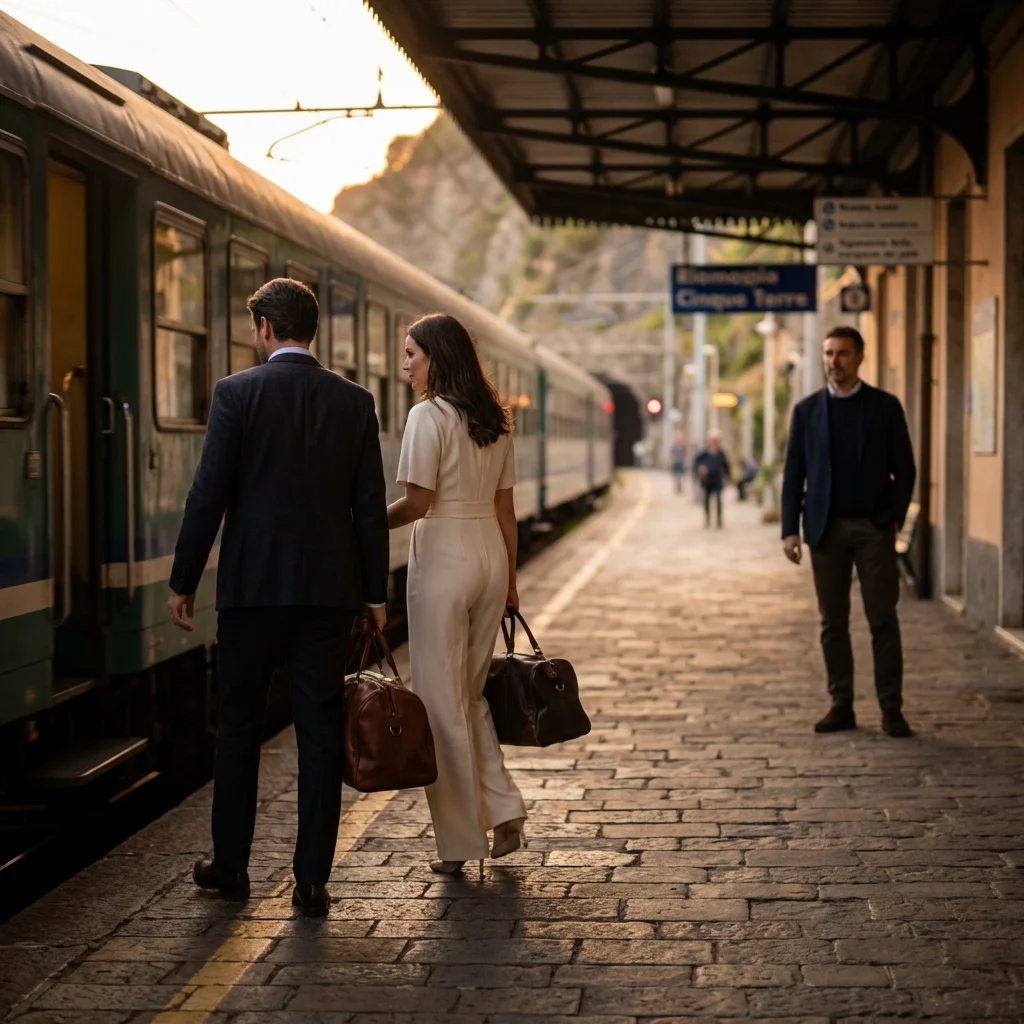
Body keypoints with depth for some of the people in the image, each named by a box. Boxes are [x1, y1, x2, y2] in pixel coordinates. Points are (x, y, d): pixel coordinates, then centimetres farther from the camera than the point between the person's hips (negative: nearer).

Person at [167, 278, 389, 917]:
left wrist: (184, 582, 0)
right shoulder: (355, 402, 3)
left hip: (253, 584, -2)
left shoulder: (238, 393, -6)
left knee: (239, 725, 12)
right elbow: (371, 506, 3)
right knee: (320, 731, 4)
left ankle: (231, 865, 21)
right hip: (330, 589, 2)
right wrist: (375, 592, 10)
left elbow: (209, 494, -8)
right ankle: (313, 880, 5)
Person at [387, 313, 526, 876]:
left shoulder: (429, 415, -12)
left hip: (444, 558, -7)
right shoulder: (494, 420, 10)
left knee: (442, 700, 3)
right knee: (470, 693, 20)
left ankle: (461, 841, 9)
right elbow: (504, 508, 13)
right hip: (490, 555, 7)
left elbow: (417, 503, -17)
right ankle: (504, 811, 10)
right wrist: (509, 579, 17)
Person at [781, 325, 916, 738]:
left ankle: (891, 709, 2)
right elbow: (794, 473, 6)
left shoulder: (885, 407, 4)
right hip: (826, 529, 2)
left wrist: (894, 518, -6)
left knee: (883, 620, -2)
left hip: (874, 528, -2)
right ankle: (841, 707, 11)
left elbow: (904, 469, 4)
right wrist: (790, 529, -2)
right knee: (833, 623, 5)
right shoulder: (807, 410, 8)